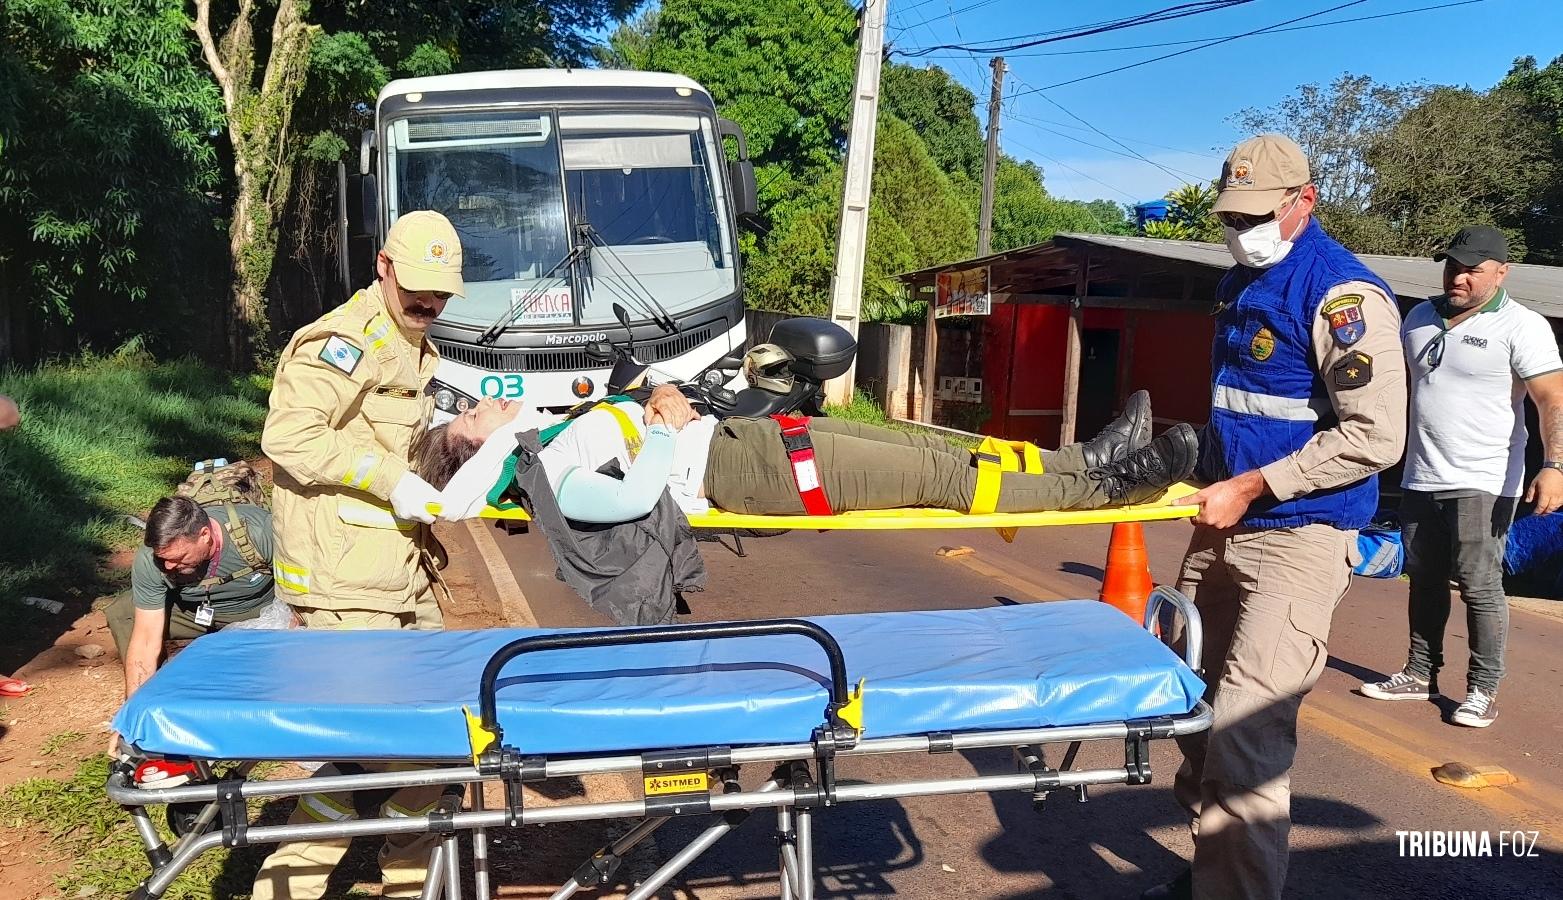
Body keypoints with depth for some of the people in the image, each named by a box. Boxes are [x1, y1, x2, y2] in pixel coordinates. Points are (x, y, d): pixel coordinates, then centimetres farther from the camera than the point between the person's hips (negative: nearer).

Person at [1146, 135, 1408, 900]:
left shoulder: (1340, 292, -13)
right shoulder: (1239, 284, 15)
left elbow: (1375, 435, -19)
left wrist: (1251, 487, -18)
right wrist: (1207, 479, 15)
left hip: (1298, 540, -9)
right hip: (1223, 531, 9)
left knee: (1245, 729, -15)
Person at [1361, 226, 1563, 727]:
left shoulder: (1521, 327, -8)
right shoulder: (1421, 318, 11)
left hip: (1482, 484, -6)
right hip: (1421, 479, 6)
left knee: (1479, 586, -5)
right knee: (1424, 581, 13)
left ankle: (1483, 689, 6)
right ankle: (1420, 675, 23)